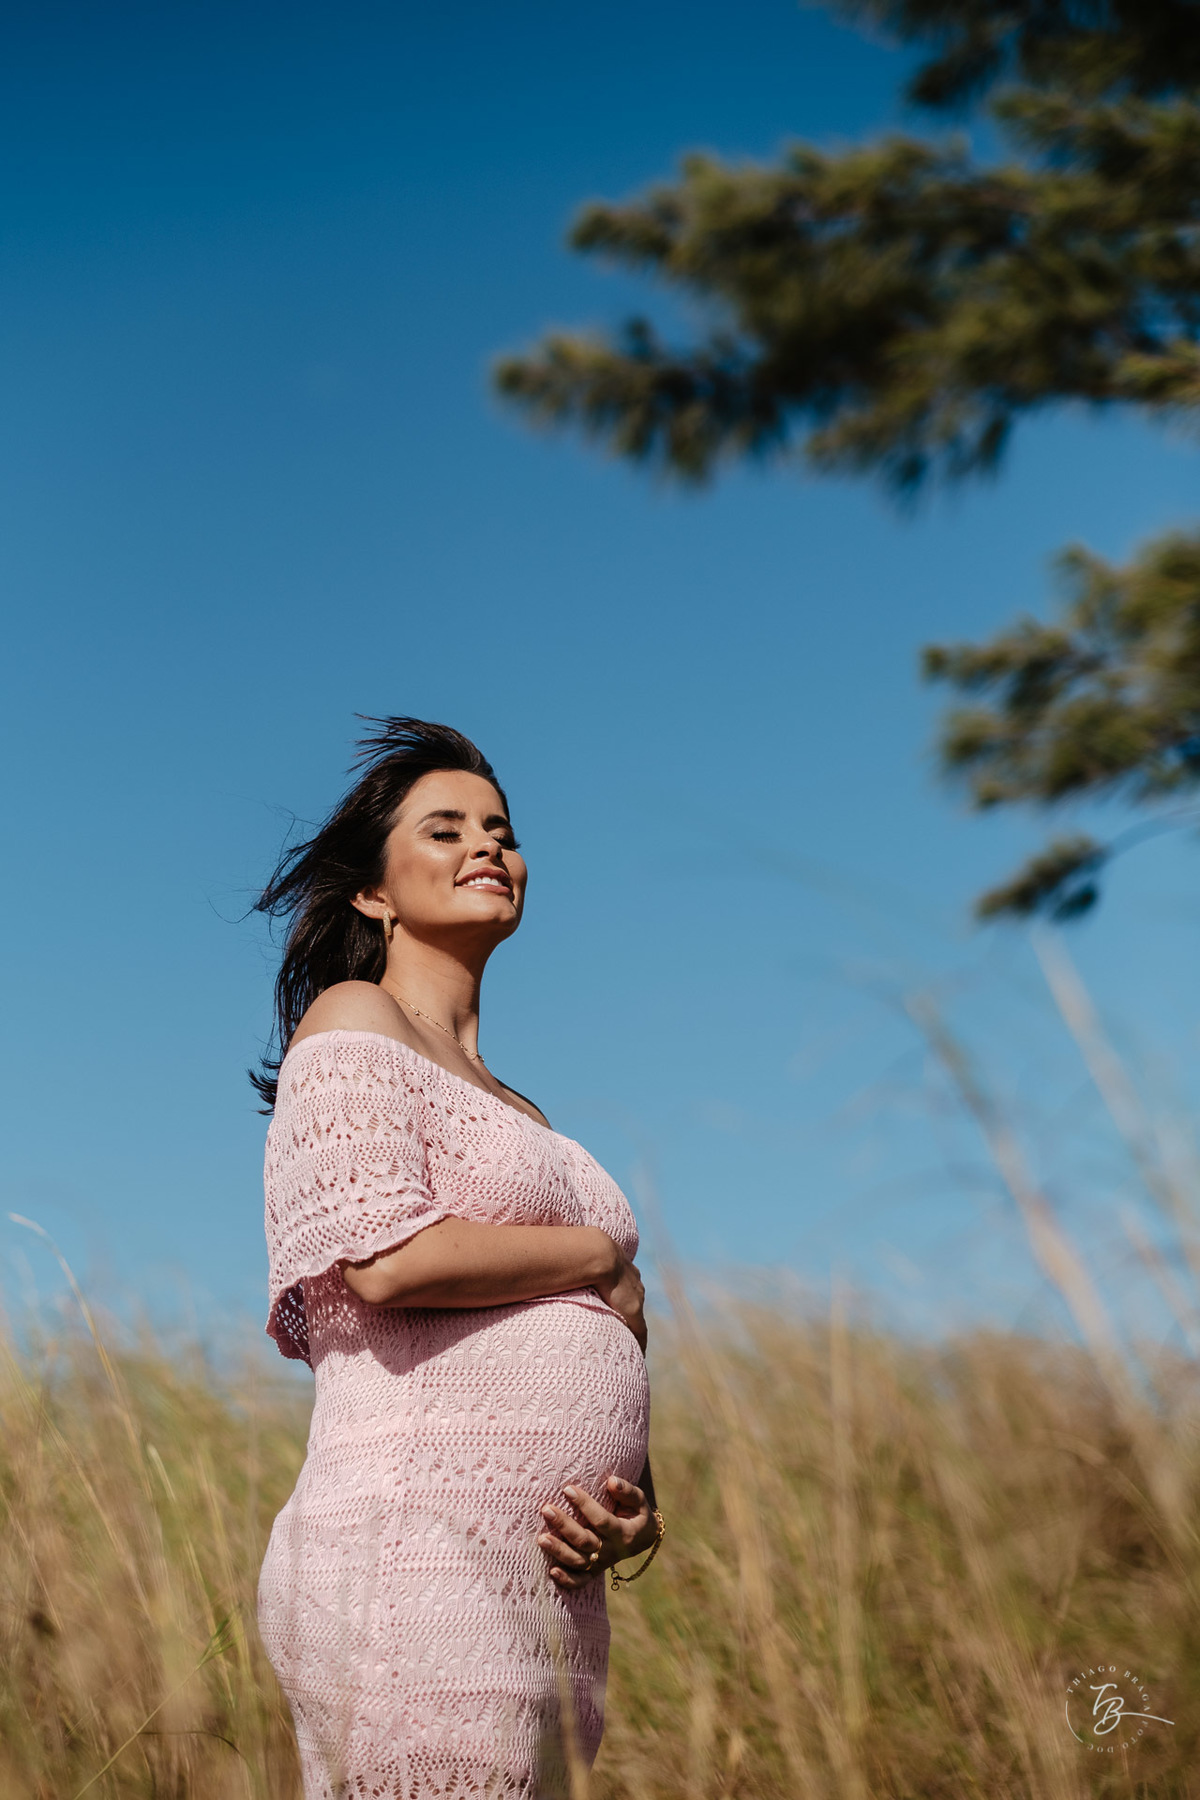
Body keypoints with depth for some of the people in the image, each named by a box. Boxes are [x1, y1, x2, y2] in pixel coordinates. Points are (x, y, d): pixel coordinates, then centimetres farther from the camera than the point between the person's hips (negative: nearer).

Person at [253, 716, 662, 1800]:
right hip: (417, 1559, -8)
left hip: (548, 1588, 8)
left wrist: (635, 1511, 1)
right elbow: (387, 1260, -16)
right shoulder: (354, 1022, 0)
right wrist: (601, 1257, -2)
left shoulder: (513, 1111, 23)